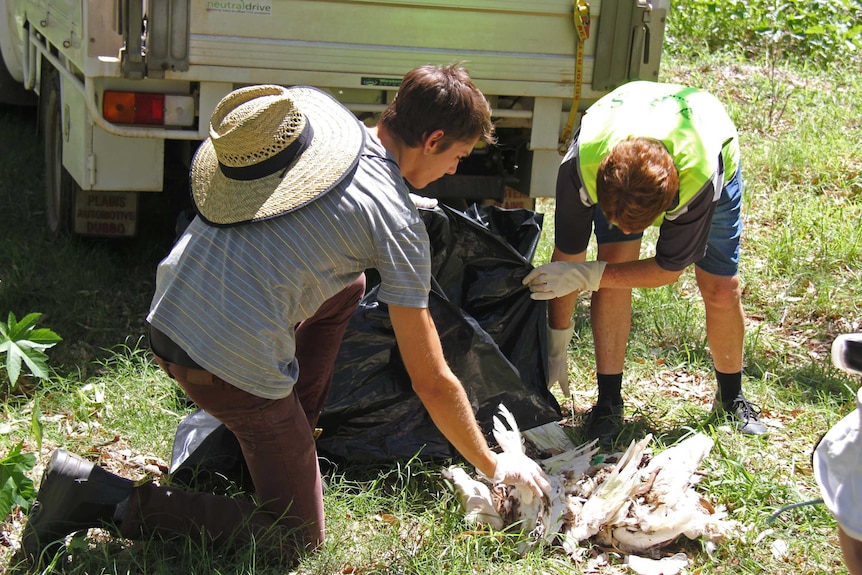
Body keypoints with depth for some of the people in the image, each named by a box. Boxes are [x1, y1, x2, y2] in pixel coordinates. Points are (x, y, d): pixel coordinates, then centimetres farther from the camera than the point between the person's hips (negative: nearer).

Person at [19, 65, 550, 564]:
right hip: (236, 366, -8)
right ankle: (105, 497, -3)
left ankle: (293, 436, 27)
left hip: (165, 315, 8)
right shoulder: (397, 223, -10)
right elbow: (432, 383, -4)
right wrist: (493, 465, 10)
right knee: (299, 539, 8)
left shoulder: (307, 104, 5)